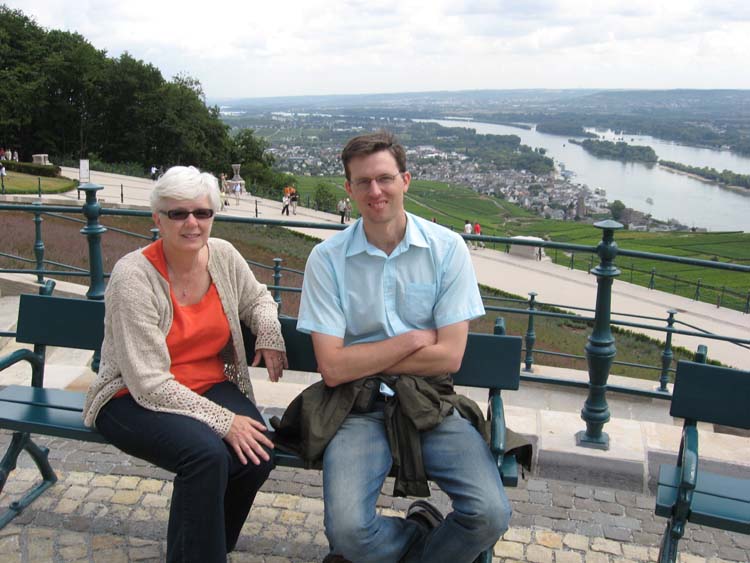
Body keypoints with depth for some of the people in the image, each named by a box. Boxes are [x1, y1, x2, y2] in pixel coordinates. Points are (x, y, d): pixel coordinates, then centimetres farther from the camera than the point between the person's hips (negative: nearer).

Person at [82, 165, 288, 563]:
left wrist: (269, 333, -2)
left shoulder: (223, 255, -1)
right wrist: (223, 421, -25)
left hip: (211, 387, 5)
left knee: (256, 455, -22)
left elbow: (257, 298, 21)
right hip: (134, 400, -5)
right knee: (207, 453, -33)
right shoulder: (133, 276, -18)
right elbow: (149, 384, -21)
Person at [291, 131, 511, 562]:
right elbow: (332, 367, -9)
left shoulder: (447, 248, -3)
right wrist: (414, 339, -8)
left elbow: (449, 357, -7)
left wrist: (362, 360, -7)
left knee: (491, 514, -19)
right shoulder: (327, 259, -4)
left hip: (431, 402, 1)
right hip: (359, 405, 0)